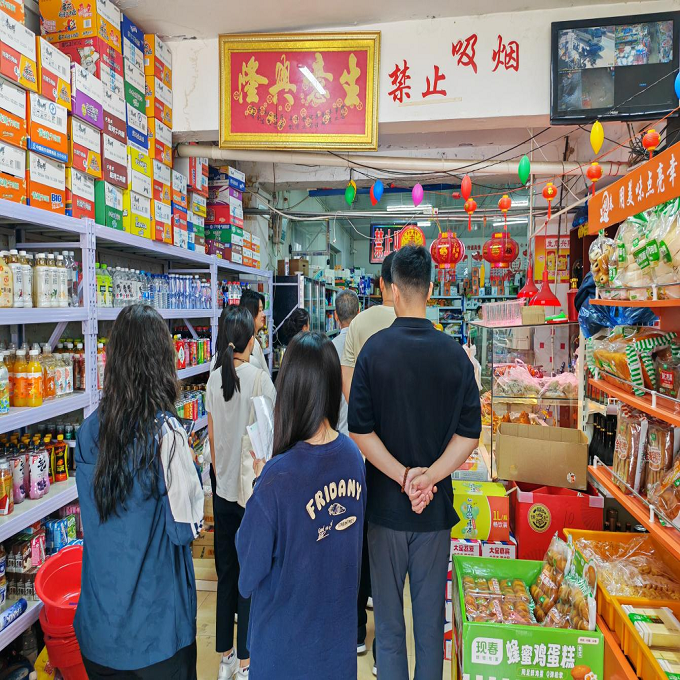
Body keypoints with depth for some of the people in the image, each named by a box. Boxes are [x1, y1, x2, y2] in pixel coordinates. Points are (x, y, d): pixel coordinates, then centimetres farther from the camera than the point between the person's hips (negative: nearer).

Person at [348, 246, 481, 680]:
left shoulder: (375, 350, -12)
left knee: (388, 616, 15)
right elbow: (469, 434, -7)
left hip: (385, 503, -1)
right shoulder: (455, 353, -6)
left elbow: (360, 431, -14)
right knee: (431, 615, 18)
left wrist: (404, 476, -12)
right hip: (436, 507, 2)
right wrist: (428, 478, -11)